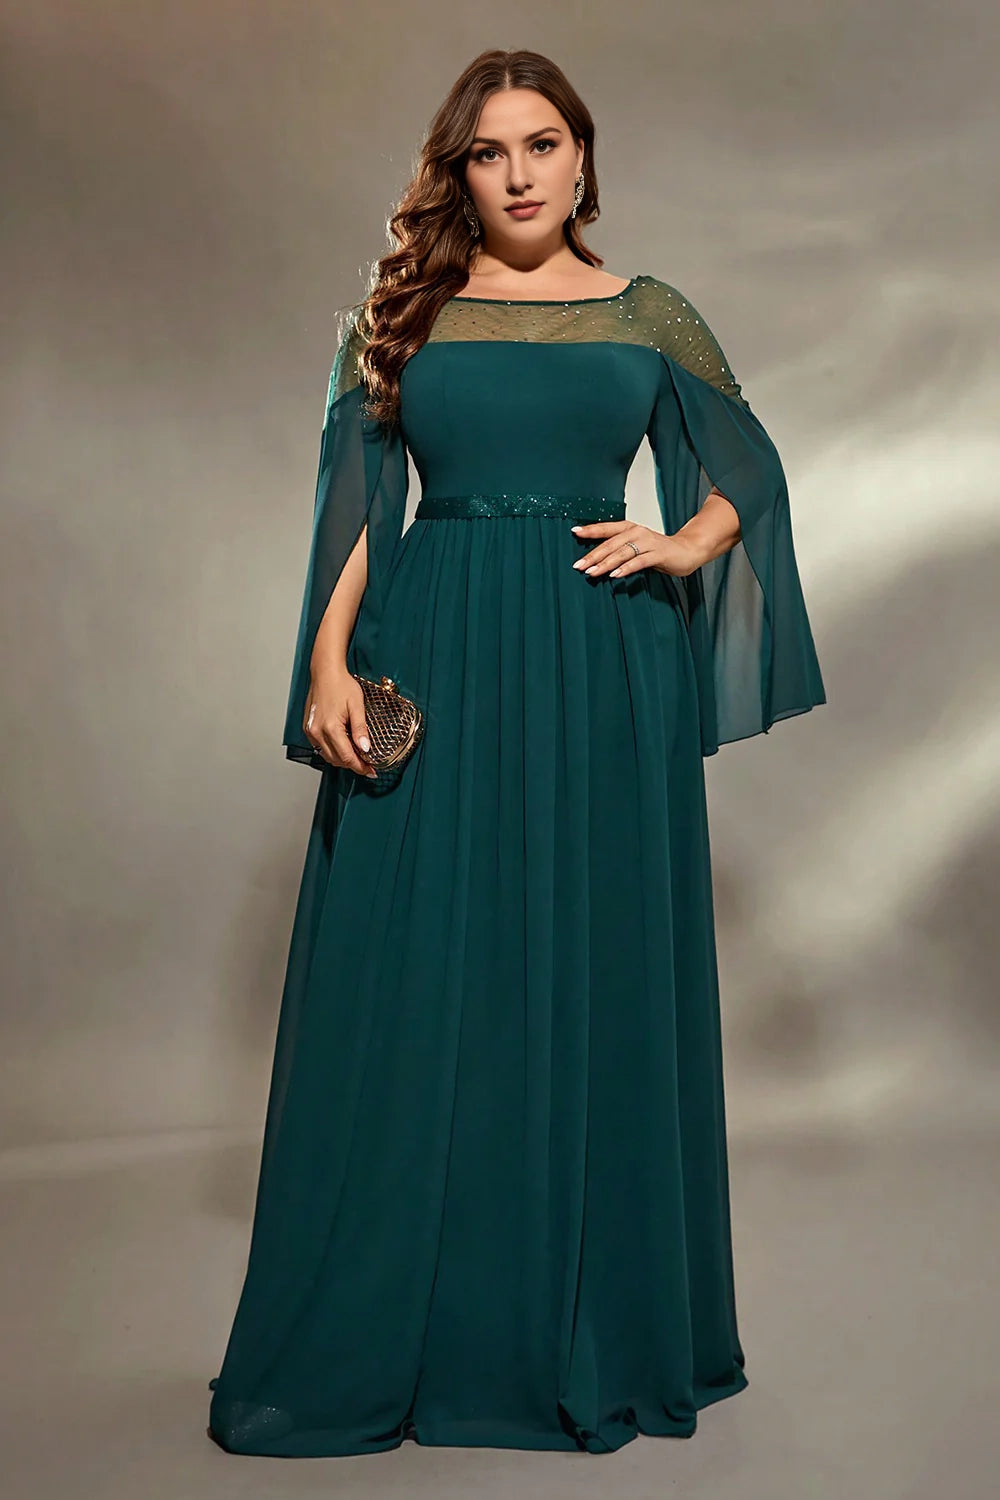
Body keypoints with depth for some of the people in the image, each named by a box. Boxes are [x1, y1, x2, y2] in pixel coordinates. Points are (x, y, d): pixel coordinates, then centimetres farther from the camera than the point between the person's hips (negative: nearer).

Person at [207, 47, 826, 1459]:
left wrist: (685, 547, -3)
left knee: (597, 987, 4)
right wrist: (330, 665, -8)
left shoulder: (650, 316, 10)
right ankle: (379, 1338, 17)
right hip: (434, 666, 0)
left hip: (601, 670, 1)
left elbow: (748, 469, 17)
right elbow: (356, 509, 4)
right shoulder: (401, 316, 9)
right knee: (414, 991, 2)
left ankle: (598, 1333, 21)